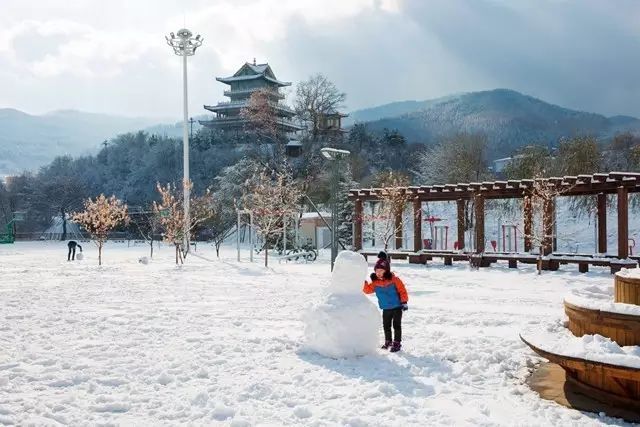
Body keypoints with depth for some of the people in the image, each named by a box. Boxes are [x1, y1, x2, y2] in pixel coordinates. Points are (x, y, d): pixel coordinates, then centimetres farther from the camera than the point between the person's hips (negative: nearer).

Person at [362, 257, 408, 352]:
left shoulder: (394, 279, -14)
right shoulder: (375, 283, -2)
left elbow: (402, 290, -11)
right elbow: (368, 290, 2)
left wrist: (404, 302, -12)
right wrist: (364, 283, -15)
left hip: (397, 307, -5)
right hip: (386, 309, 5)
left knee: (397, 325, 1)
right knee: (386, 326, 14)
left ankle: (397, 343, 10)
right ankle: (388, 341, 31)